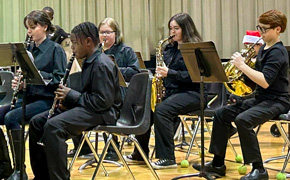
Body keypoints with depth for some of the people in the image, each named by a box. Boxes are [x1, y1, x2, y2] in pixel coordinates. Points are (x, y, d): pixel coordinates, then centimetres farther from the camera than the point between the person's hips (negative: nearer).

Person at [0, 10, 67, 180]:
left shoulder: (55, 49, -6)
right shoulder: (29, 49, 14)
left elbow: (60, 78, -13)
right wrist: (18, 82, -4)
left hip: (47, 99, -7)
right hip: (29, 97, 7)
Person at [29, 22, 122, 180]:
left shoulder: (102, 64, -17)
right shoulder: (89, 62, 15)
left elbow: (103, 101, -24)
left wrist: (72, 96, -15)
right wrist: (67, 99, 1)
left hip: (102, 113, -11)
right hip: (87, 107, 11)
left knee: (53, 126, -31)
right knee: (36, 122, 5)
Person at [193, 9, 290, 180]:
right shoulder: (264, 48, 13)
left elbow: (265, 81, -27)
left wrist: (242, 65, -24)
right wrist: (242, 65, 1)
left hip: (276, 101, -10)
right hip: (260, 98, 10)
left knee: (243, 119, -33)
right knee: (222, 113, 3)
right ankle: (218, 164, 8)